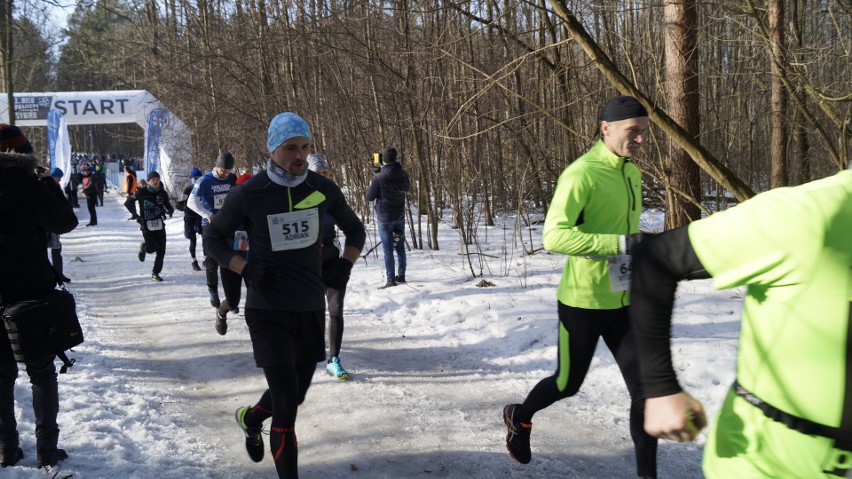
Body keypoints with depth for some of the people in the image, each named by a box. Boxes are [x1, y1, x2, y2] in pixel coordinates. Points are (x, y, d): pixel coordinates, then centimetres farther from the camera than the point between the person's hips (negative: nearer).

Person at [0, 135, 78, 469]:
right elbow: (66, 223, -1)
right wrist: (51, 186, 7)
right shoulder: (31, 188, -14)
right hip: (33, 294, -3)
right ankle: (46, 449, 10)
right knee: (42, 373, 9)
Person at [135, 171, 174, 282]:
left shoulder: (162, 193, 0)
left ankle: (155, 273, 14)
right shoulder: (141, 192, -7)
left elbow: (167, 204, 12)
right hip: (146, 224, -3)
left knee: (161, 250, 0)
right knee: (151, 248, -12)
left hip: (159, 224, 3)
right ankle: (143, 247, 26)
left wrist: (170, 210, -10)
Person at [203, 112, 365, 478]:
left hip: (312, 309, 4)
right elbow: (212, 239, 2)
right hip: (268, 310, -4)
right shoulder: (248, 194, -11)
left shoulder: (323, 190, -2)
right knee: (286, 401, -12)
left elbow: (355, 231, 14)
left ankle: (250, 418, 51)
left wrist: (344, 265, -3)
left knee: (295, 394, 19)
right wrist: (247, 270, -14)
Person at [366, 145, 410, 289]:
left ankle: (391, 279, -1)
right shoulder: (403, 175, -2)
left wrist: (371, 185, 10)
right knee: (400, 247, 15)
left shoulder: (379, 177, -18)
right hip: (400, 216, 5)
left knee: (388, 250, -1)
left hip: (385, 218, -5)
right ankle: (401, 275, 22)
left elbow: (370, 197, -8)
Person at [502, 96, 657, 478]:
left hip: (623, 301, 6)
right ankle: (520, 417, 43)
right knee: (568, 383, 12)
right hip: (583, 302, -6)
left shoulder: (631, 172, 6)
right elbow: (554, 236, -30)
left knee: (646, 386, 1)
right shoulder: (582, 174, -20)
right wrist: (621, 243, -34)